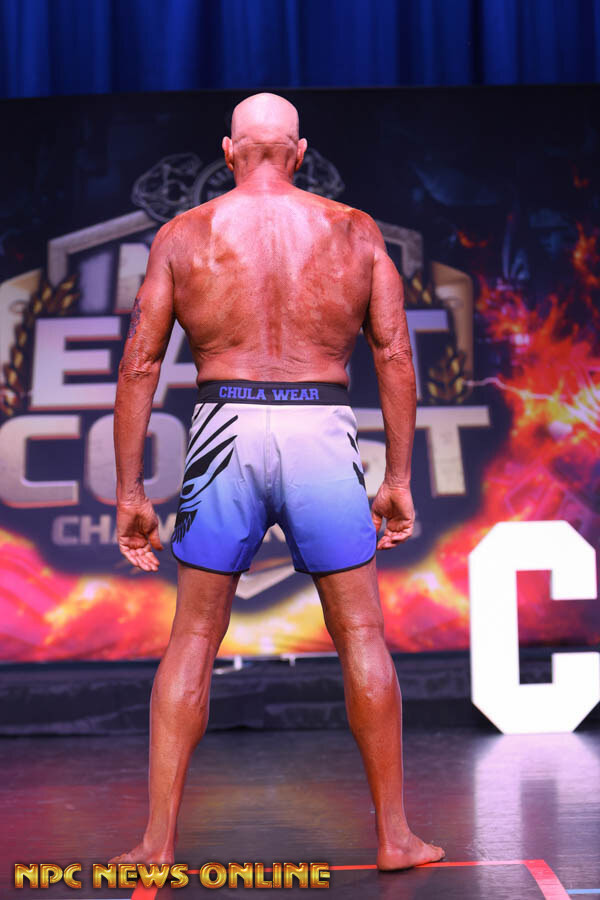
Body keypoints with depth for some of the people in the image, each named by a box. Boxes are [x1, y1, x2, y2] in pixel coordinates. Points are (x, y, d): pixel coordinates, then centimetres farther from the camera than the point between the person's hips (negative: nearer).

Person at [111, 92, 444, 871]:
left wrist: (130, 493, 6)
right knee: (361, 635, 10)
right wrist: (398, 478, 6)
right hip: (322, 432, 0)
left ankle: (159, 840, 10)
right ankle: (394, 835, 15)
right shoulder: (355, 231, 7)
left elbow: (138, 367, 3)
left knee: (193, 638, 11)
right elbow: (395, 356, 2)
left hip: (226, 432, 0)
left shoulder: (183, 235, 7)